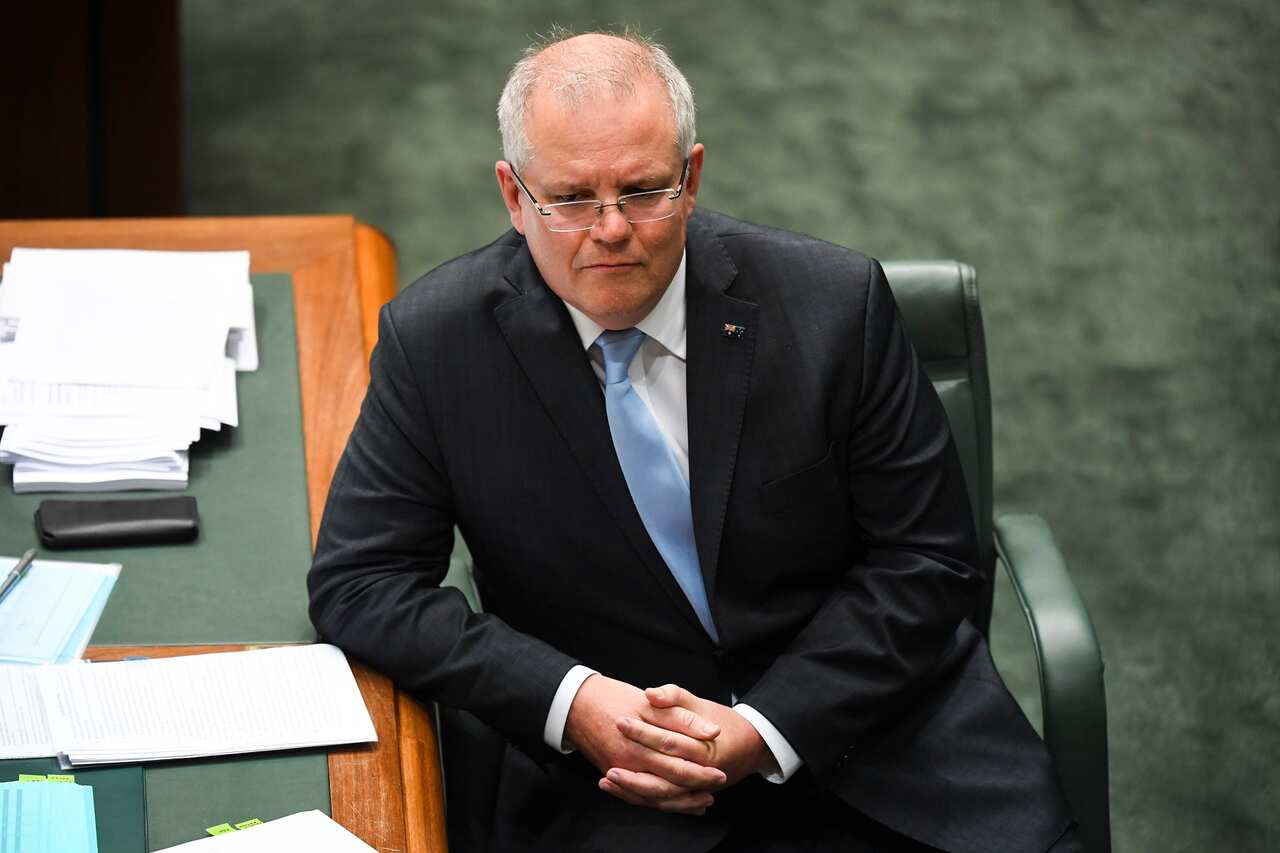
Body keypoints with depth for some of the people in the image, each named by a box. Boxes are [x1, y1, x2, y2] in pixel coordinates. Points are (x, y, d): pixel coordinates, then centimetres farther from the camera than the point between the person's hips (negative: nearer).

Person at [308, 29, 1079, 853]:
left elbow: (927, 559, -2)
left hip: (858, 718, 1)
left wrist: (764, 731, -14)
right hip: (607, 755, -1)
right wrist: (570, 700, -16)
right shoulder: (435, 339, -6)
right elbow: (358, 582, -3)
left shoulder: (833, 301, -7)